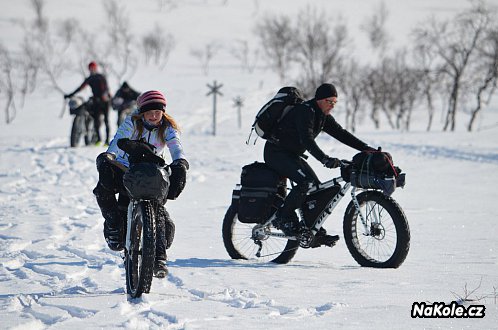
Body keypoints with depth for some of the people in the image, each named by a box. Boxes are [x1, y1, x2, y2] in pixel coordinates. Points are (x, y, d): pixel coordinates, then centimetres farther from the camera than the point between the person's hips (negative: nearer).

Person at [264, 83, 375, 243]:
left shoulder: (323, 116, 7)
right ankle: (282, 218, -14)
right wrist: (325, 159, -48)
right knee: (305, 181, -27)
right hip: (276, 153, -9)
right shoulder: (305, 111, -22)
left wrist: (367, 149, -5)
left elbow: (341, 134, 5)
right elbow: (307, 139, -36)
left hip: (292, 154, 9)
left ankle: (316, 233, 3)